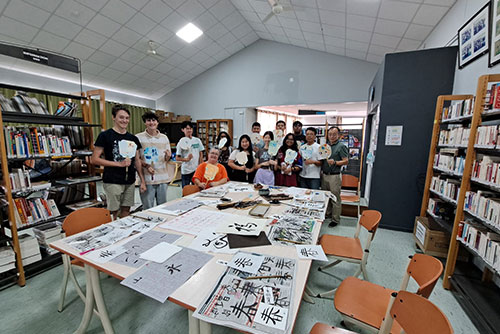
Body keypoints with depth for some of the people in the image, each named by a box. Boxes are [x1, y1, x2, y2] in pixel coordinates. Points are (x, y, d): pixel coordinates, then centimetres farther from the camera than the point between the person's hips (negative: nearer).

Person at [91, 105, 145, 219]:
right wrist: (119, 163, -16)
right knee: (113, 213, 2)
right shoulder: (105, 135, -4)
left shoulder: (133, 138, 10)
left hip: (130, 181, 5)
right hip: (113, 181, -4)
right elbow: (94, 159, -7)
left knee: (126, 211, 13)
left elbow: (137, 160, 12)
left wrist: (142, 181, 8)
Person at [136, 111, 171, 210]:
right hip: (147, 179, -3)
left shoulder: (164, 138, 8)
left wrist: (168, 156, -11)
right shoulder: (138, 138, -2)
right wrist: (146, 166, -15)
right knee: (148, 209, 5)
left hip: (162, 178, 3)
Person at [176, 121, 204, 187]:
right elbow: (177, 158, -4)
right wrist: (186, 159, -20)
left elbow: (201, 154, 8)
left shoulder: (197, 140, 4)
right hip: (186, 170, -2)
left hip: (197, 169, 3)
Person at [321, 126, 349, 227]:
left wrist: (335, 162, -24)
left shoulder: (341, 146, -5)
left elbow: (346, 161, -9)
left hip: (334, 176, -6)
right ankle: (326, 213, 31)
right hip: (324, 175, 6)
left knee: (335, 199, 1)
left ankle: (335, 219, 12)